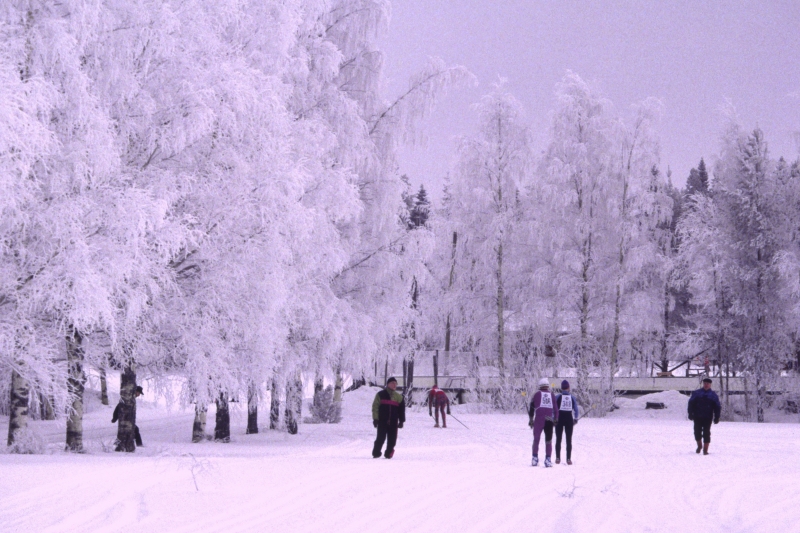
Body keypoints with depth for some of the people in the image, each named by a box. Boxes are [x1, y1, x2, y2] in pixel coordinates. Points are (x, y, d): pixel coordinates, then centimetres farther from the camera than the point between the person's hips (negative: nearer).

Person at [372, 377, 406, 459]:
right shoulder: (381, 394, 2)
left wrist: (401, 421, 11)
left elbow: (401, 409, 17)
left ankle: (388, 453, 15)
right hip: (382, 421, -3)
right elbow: (375, 406, 0)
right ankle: (376, 452, 3)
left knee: (392, 439, 3)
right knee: (381, 437, -7)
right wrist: (375, 418, -7)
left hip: (393, 422, 4)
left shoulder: (399, 397, 13)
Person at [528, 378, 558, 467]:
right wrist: (555, 419, 15)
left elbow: (532, 407, 5)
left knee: (536, 438, 9)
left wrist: (531, 419, 10)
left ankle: (535, 459, 8)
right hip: (549, 419, 1)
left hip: (538, 419, -1)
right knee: (548, 440, 5)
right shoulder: (552, 395, 10)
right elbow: (555, 408, 10)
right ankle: (548, 459, -1)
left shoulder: (537, 394, 5)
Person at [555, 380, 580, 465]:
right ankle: (568, 459, 0)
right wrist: (576, 418, 11)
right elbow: (576, 409, 1)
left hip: (560, 418, -1)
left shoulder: (557, 397, -6)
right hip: (569, 419, 1)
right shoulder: (572, 398, -1)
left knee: (558, 439, 8)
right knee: (569, 440, 6)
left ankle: (558, 458, 4)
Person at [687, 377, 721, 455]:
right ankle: (699, 445, 26)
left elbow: (717, 407, 7)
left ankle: (705, 449, 3)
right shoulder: (696, 393, 7)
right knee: (697, 432, 2)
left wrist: (716, 418, -1)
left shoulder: (713, 395, 7)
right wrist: (691, 414, -3)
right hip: (697, 417, 1)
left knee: (706, 433, -3)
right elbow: (691, 404, 5)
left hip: (707, 418, -1)